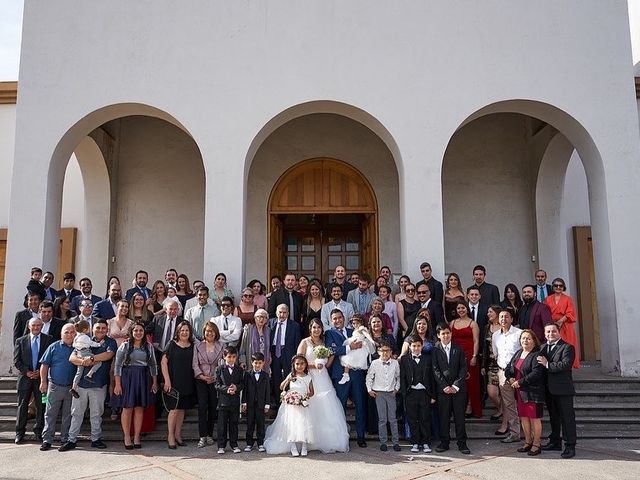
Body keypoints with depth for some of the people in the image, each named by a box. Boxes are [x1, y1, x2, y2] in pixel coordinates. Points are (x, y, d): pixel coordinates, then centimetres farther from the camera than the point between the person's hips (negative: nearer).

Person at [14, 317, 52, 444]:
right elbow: (16, 361, 3)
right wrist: (27, 372, -9)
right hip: (25, 377, 1)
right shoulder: (20, 341, 7)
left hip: (42, 377, -1)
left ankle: (39, 431, 15)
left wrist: (40, 371, -9)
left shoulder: (48, 340, 4)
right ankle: (19, 433, 16)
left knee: (41, 406, 3)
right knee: (22, 406, 6)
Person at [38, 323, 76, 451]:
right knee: (50, 414, 2)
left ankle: (65, 439, 19)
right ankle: (47, 439, 8)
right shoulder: (54, 347, 1)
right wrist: (43, 381, -5)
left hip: (71, 388, 2)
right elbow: (44, 365, 2)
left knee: (68, 415, 9)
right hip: (55, 386, -1)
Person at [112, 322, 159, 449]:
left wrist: (154, 382, 6)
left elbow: (153, 365, 11)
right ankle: (127, 438, 9)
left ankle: (137, 437, 14)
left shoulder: (149, 347, 8)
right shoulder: (125, 346, -1)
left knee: (140, 409, 5)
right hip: (127, 378, -3)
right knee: (127, 408, 0)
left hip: (143, 379, 3)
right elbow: (117, 365, -3)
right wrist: (117, 384, -9)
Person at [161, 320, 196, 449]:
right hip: (174, 382, -4)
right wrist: (167, 380, -10)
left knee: (182, 408, 9)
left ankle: (178, 434, 19)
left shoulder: (192, 346, 8)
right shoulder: (172, 345, -3)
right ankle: (170, 436, 2)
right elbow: (163, 362, -4)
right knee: (174, 409, -8)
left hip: (187, 383, 4)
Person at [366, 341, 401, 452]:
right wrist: (369, 390, 1)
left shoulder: (395, 363, 1)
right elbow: (369, 377, 6)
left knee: (393, 419, 3)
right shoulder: (375, 363, -2)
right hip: (379, 393, -1)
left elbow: (398, 377, 13)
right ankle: (383, 442, 9)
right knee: (382, 419, 2)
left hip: (391, 393, 1)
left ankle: (396, 442, 10)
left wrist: (397, 388, 7)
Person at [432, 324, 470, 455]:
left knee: (459, 416, 3)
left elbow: (463, 368, 2)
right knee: (443, 416, 3)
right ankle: (444, 442, 13)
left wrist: (456, 386, -7)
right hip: (442, 389, -1)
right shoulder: (435, 350, 2)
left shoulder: (458, 349, 6)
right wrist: (445, 386, -9)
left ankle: (462, 443, 11)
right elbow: (436, 370, -2)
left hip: (458, 388, 1)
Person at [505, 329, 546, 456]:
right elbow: (508, 368, 16)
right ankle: (528, 442, 27)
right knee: (523, 417, 14)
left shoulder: (536, 355, -11)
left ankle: (536, 444, 12)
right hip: (520, 392, 8)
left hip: (533, 392, -7)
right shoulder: (518, 353, 14)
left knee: (534, 418, 1)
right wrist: (510, 378, -4)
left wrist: (520, 382, -17)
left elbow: (536, 374, -21)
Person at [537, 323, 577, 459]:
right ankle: (555, 442, 30)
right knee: (553, 416, 18)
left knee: (567, 417, -1)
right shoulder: (543, 347, 13)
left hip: (563, 389, -7)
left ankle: (570, 446, 5)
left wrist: (547, 365, -21)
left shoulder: (567, 347, -9)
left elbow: (566, 364, -23)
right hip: (549, 390, 7)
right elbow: (539, 366, 13)